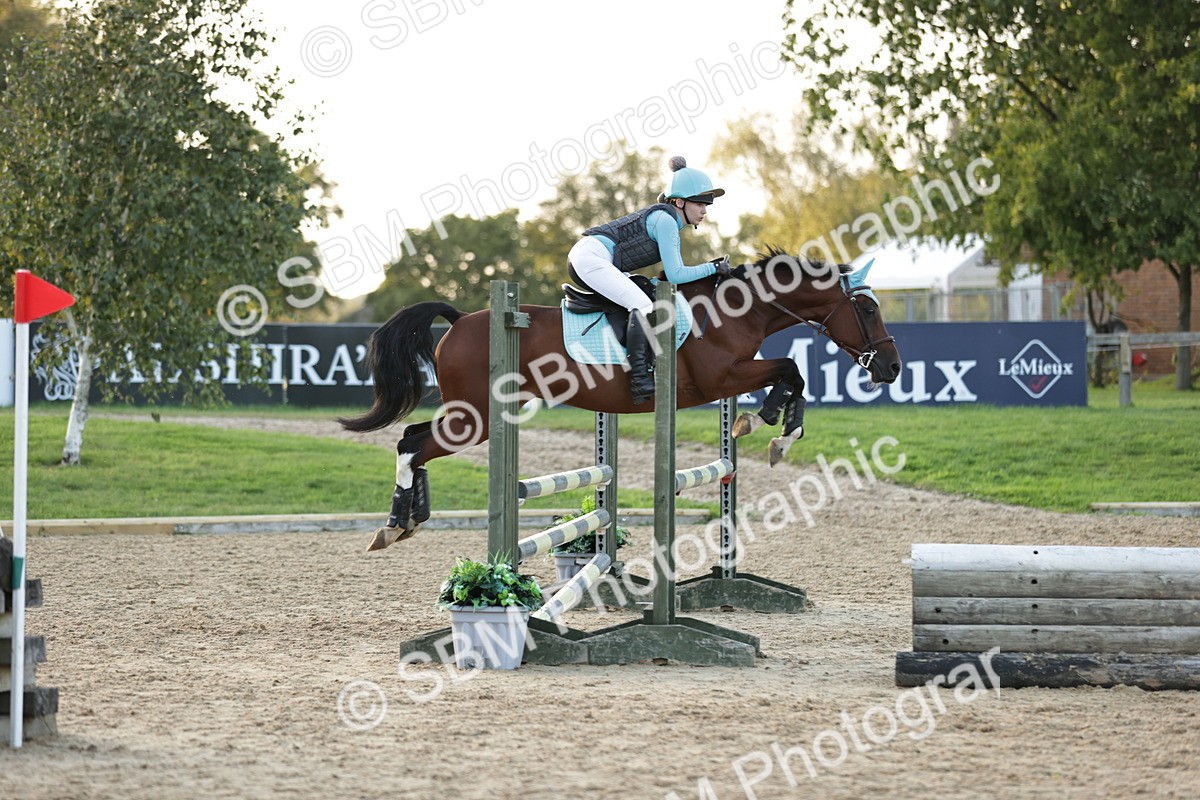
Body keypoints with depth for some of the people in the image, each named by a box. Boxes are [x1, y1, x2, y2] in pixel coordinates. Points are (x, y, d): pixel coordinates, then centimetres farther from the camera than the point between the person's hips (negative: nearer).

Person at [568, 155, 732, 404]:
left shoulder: (670, 223, 17)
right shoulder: (665, 220, -13)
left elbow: (675, 271, 21)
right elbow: (675, 275, -16)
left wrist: (711, 267, 8)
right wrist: (714, 268, -9)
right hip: (591, 256, -11)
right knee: (642, 305, -23)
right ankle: (639, 379, -30)